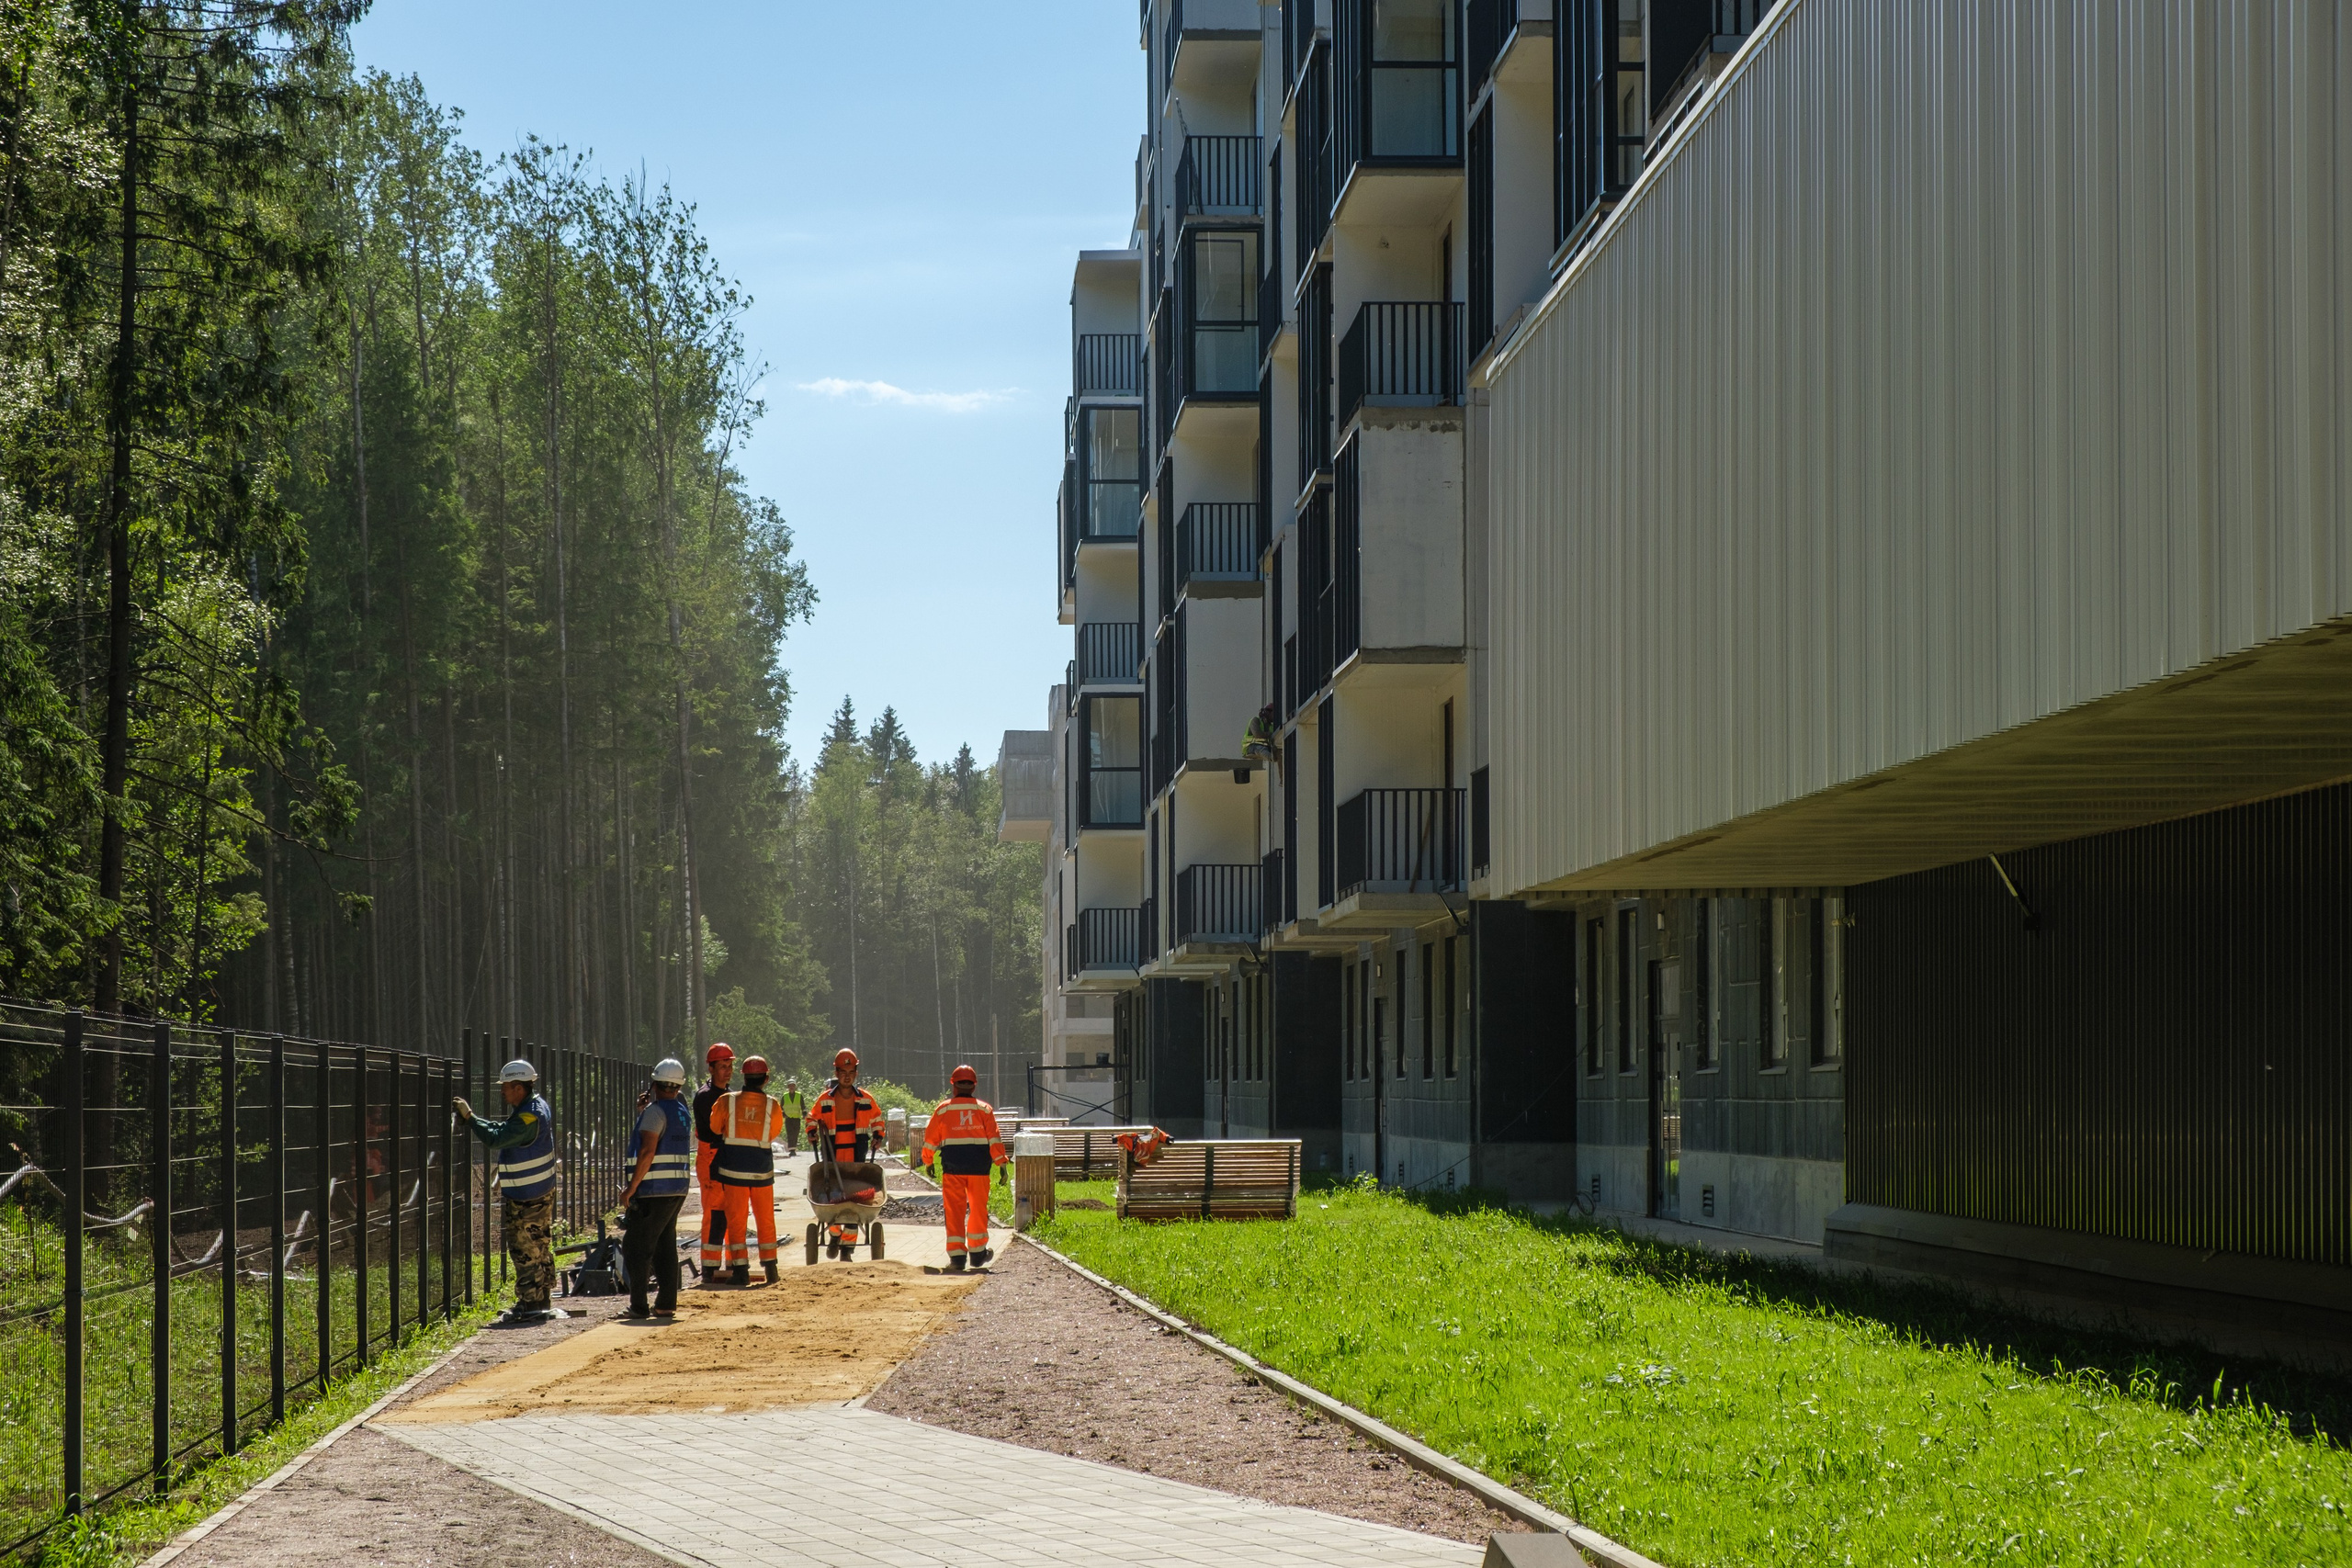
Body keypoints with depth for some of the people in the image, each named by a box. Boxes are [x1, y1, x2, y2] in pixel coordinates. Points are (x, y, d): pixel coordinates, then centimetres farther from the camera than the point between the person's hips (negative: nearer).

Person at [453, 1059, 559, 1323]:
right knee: (539, 1248, 16)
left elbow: (496, 1138, -28)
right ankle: (542, 1301, 24)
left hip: (526, 1200, -11)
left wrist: (469, 1117, -21)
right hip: (541, 1193, 11)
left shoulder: (529, 1117, -24)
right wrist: (471, 1117, 4)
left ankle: (531, 1304, -1)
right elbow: (502, 1128, 14)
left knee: (525, 1251, -4)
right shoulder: (536, 1106, 9)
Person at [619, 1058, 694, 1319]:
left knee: (636, 1247, -3)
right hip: (678, 1190, 9)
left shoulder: (655, 1111, -13)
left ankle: (638, 1305, -6)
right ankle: (666, 1303, 14)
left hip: (653, 1190, -9)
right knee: (665, 1246, 15)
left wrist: (631, 1187, -17)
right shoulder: (684, 1114, 13)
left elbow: (648, 1152, -21)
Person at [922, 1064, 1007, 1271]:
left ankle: (957, 1255, -5)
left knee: (954, 1210, 1)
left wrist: (928, 1161, 22)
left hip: (952, 1163, -1)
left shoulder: (943, 1109, 5)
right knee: (978, 1208, 14)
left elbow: (931, 1138, 8)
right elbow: (994, 1138, -1)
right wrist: (1001, 1163, 0)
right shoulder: (984, 1109, 5)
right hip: (979, 1164, 1)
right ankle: (977, 1252, 22)